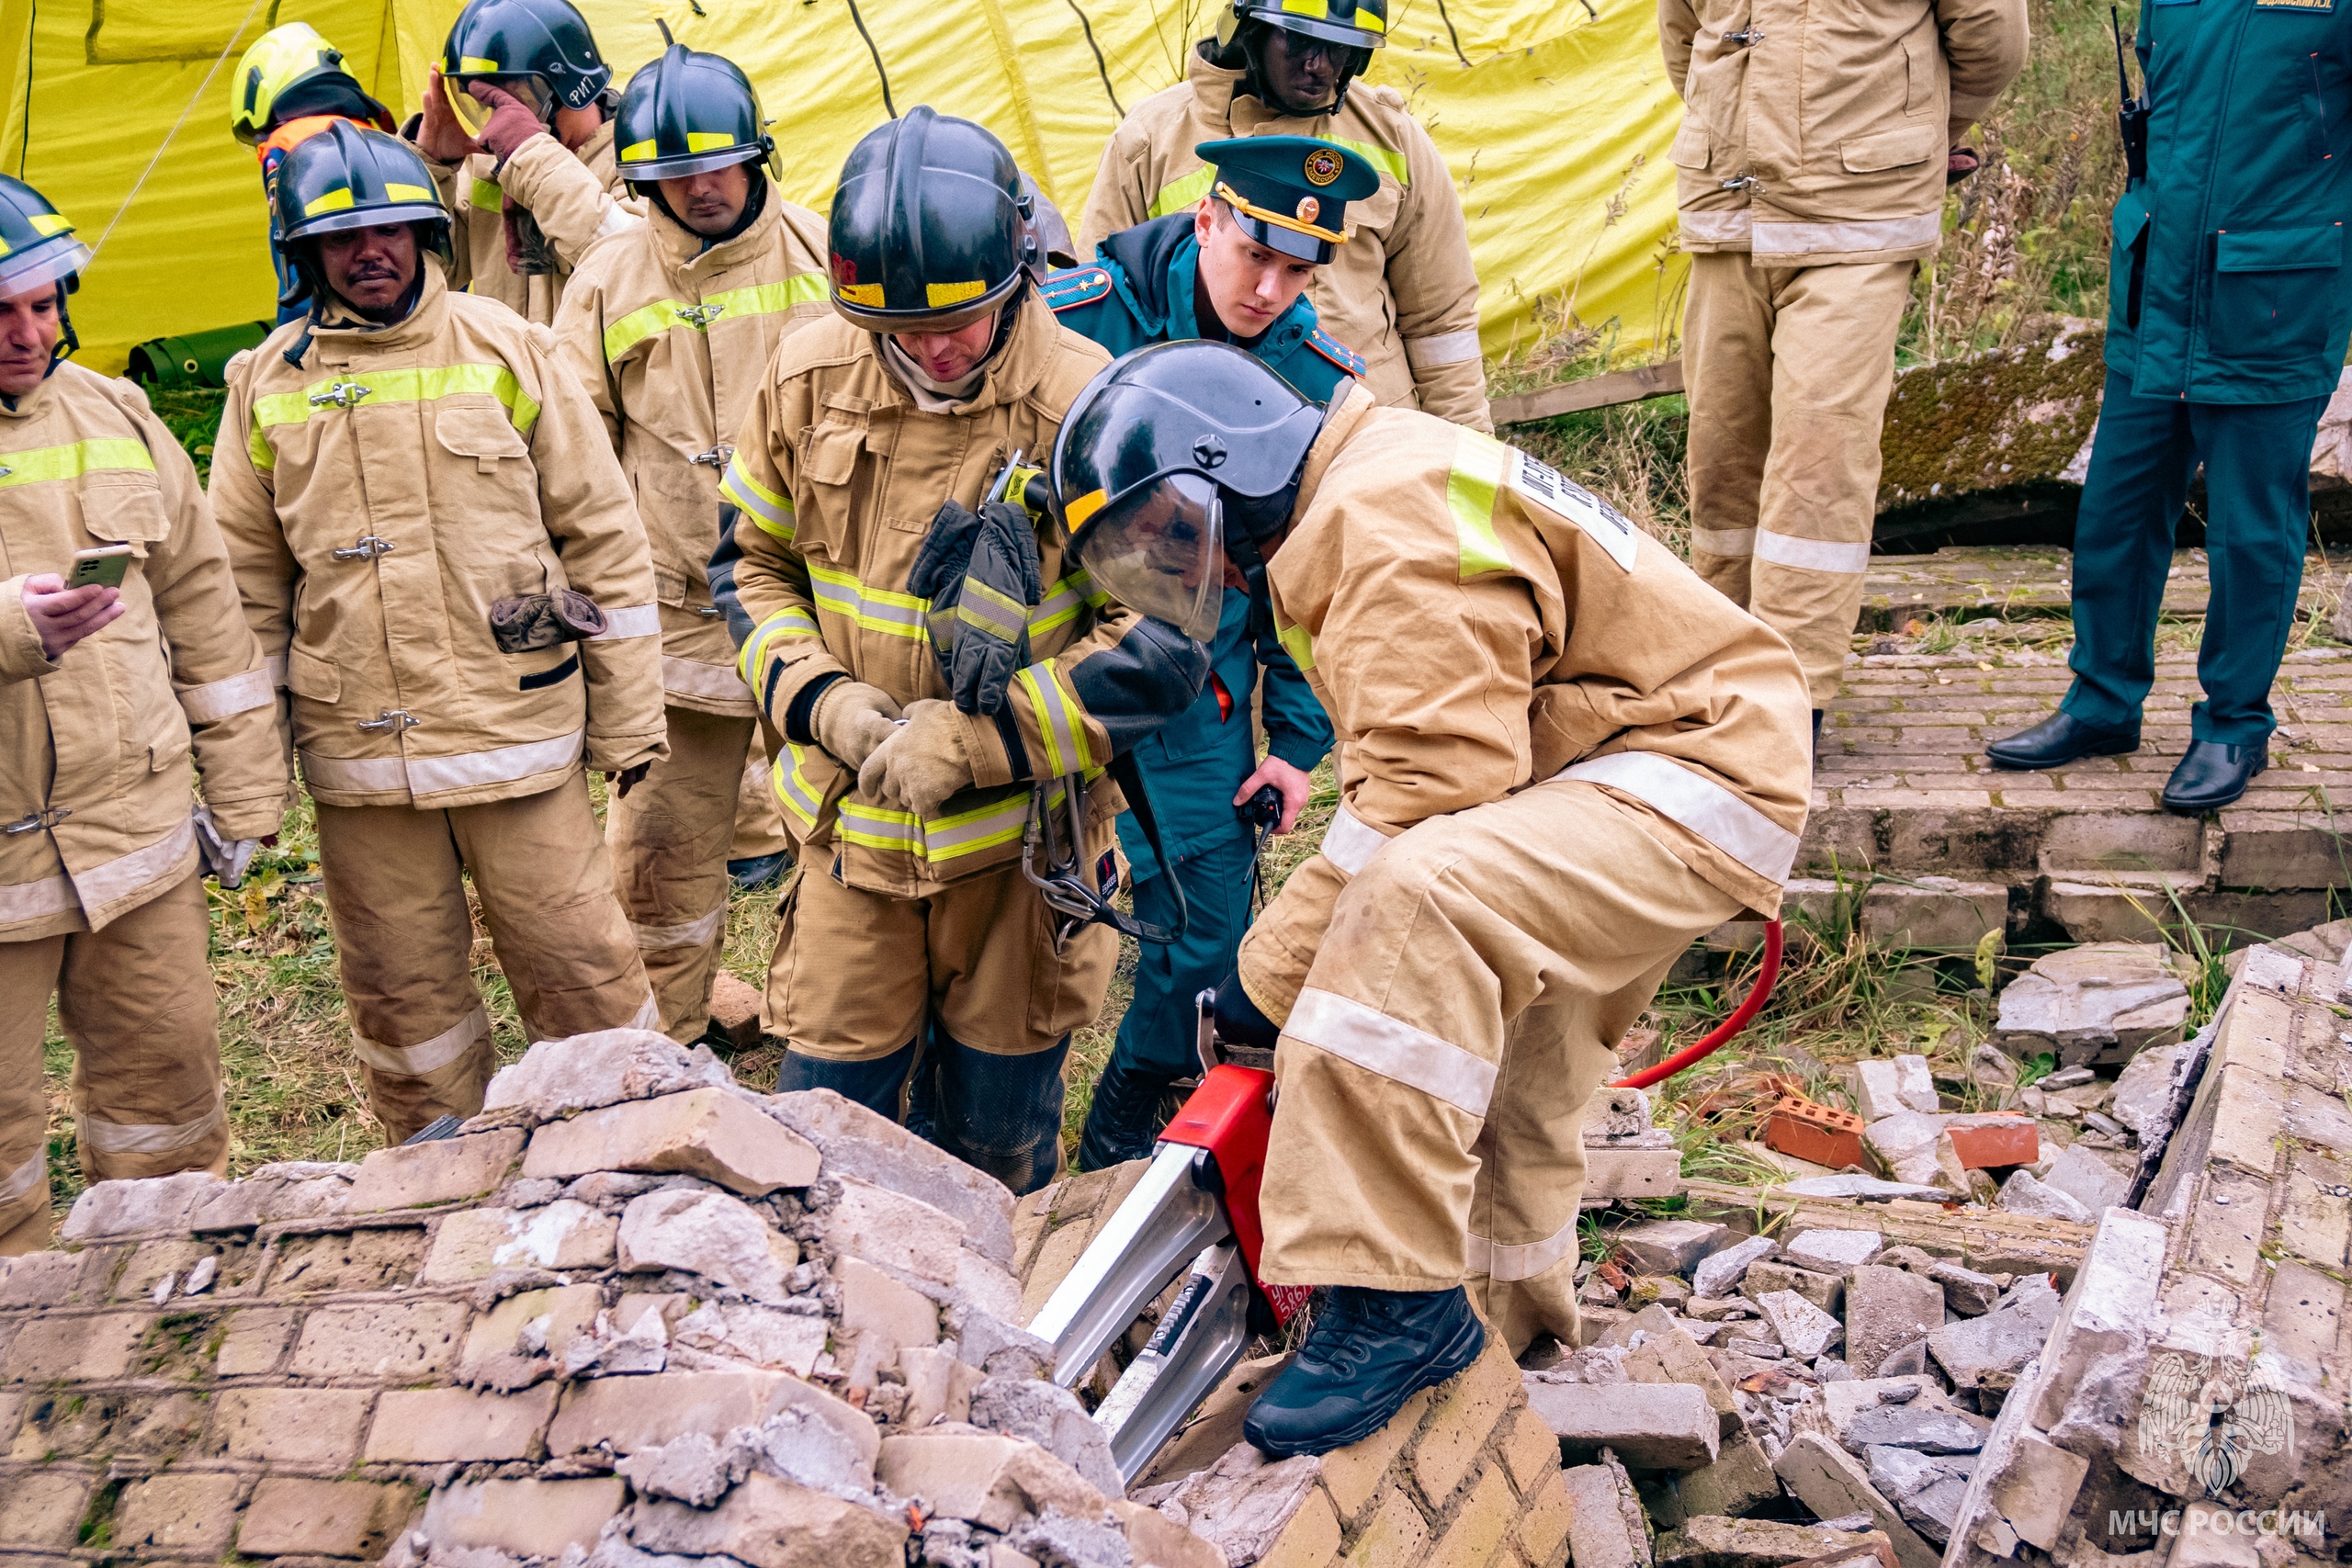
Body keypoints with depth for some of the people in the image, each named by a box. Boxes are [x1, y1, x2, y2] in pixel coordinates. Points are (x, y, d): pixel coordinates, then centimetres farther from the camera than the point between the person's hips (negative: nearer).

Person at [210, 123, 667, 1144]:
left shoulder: (508, 351, -1)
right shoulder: (269, 385, 5)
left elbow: (603, 535, 1)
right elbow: (243, 580, 12)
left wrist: (629, 722, 0)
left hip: (519, 731, -2)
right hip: (357, 752, 2)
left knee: (578, 967, 3)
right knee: (401, 989, 12)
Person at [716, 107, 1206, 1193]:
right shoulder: (810, 380, -4)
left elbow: (1164, 645, -16)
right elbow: (751, 559, 9)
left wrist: (973, 741, -20)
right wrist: (820, 700, -10)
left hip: (1023, 834, -2)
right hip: (852, 821, 2)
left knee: (1000, 1136, 14)